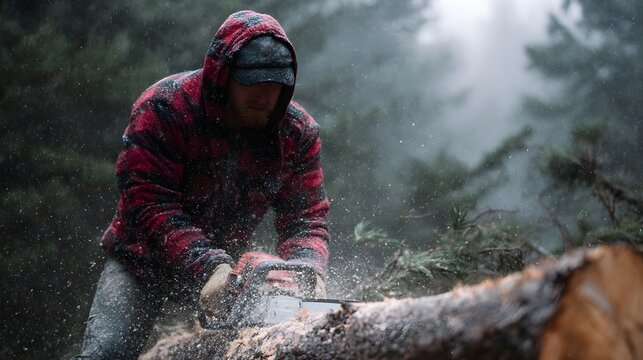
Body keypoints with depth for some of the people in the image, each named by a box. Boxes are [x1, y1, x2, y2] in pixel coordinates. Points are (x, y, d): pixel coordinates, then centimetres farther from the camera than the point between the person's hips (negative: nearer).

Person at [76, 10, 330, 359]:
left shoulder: (299, 131, -13)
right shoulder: (163, 107, -25)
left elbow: (305, 217, -14)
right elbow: (150, 203, -29)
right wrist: (209, 269, -41)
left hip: (221, 265, 3)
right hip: (144, 260, -3)